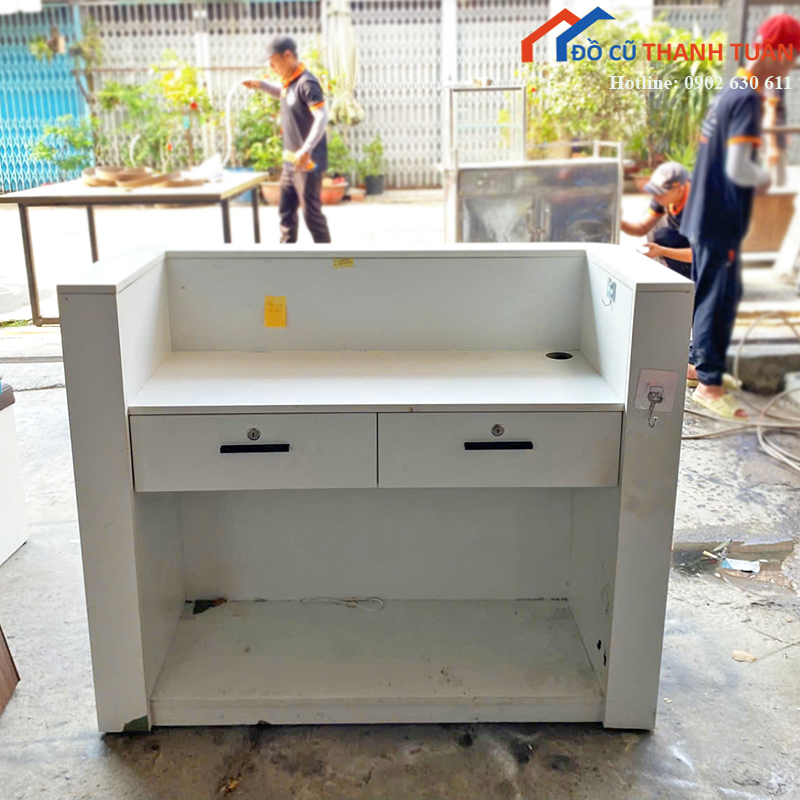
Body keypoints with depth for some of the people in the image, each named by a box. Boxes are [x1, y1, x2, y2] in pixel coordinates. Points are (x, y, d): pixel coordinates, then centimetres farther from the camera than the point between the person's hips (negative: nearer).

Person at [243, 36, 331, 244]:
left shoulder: (306, 83, -18)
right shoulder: (288, 82, 9)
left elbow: (322, 117, -27)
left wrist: (306, 149, -35)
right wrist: (260, 84, 16)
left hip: (308, 162, -10)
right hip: (290, 162, 10)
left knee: (311, 213, -3)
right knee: (286, 211, 16)